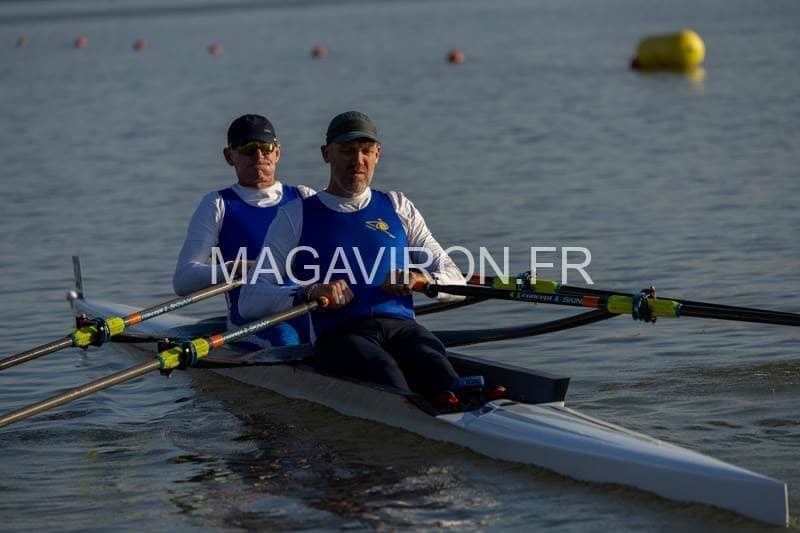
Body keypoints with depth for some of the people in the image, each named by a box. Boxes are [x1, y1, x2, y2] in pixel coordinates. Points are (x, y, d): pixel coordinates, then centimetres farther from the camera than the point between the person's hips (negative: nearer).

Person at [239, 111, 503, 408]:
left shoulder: (398, 208, 26)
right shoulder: (297, 216, 17)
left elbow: (455, 280, 21)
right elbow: (250, 300, 8)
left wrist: (422, 280, -2)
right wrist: (309, 292, -10)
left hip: (401, 326, 3)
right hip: (338, 334, -2)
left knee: (430, 357, -34)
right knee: (381, 367, -37)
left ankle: (452, 405, -56)